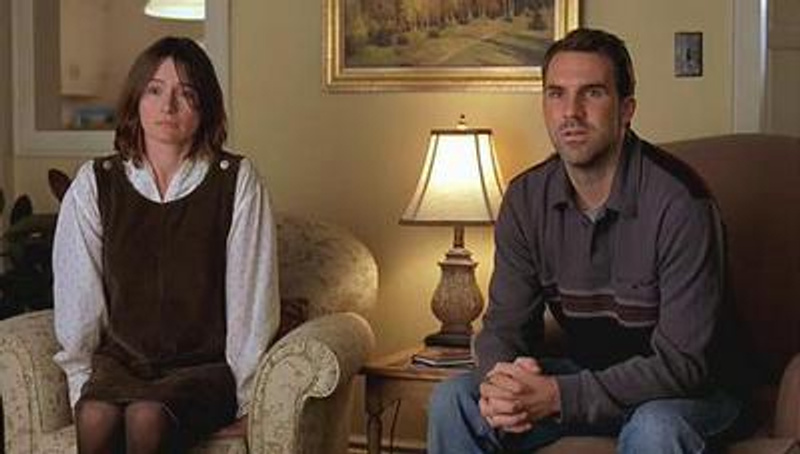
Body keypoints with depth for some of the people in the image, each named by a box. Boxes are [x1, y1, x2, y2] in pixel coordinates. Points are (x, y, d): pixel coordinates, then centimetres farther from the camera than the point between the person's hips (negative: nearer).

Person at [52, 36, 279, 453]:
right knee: (97, 417, -31)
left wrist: (245, 397, -3)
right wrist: (81, 383, 1)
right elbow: (77, 298, 7)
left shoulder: (237, 182, -1)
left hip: (205, 367, -2)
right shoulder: (95, 184, 5)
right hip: (120, 362, 2)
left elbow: (251, 299, -1)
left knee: (147, 415, -32)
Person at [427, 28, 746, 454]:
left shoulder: (678, 201, -23)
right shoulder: (526, 198, -4)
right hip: (582, 376, 5)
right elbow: (505, 322, -1)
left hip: (689, 388, -5)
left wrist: (560, 396, -36)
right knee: (453, 400, -13)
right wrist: (499, 380, -27)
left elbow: (682, 362, -26)